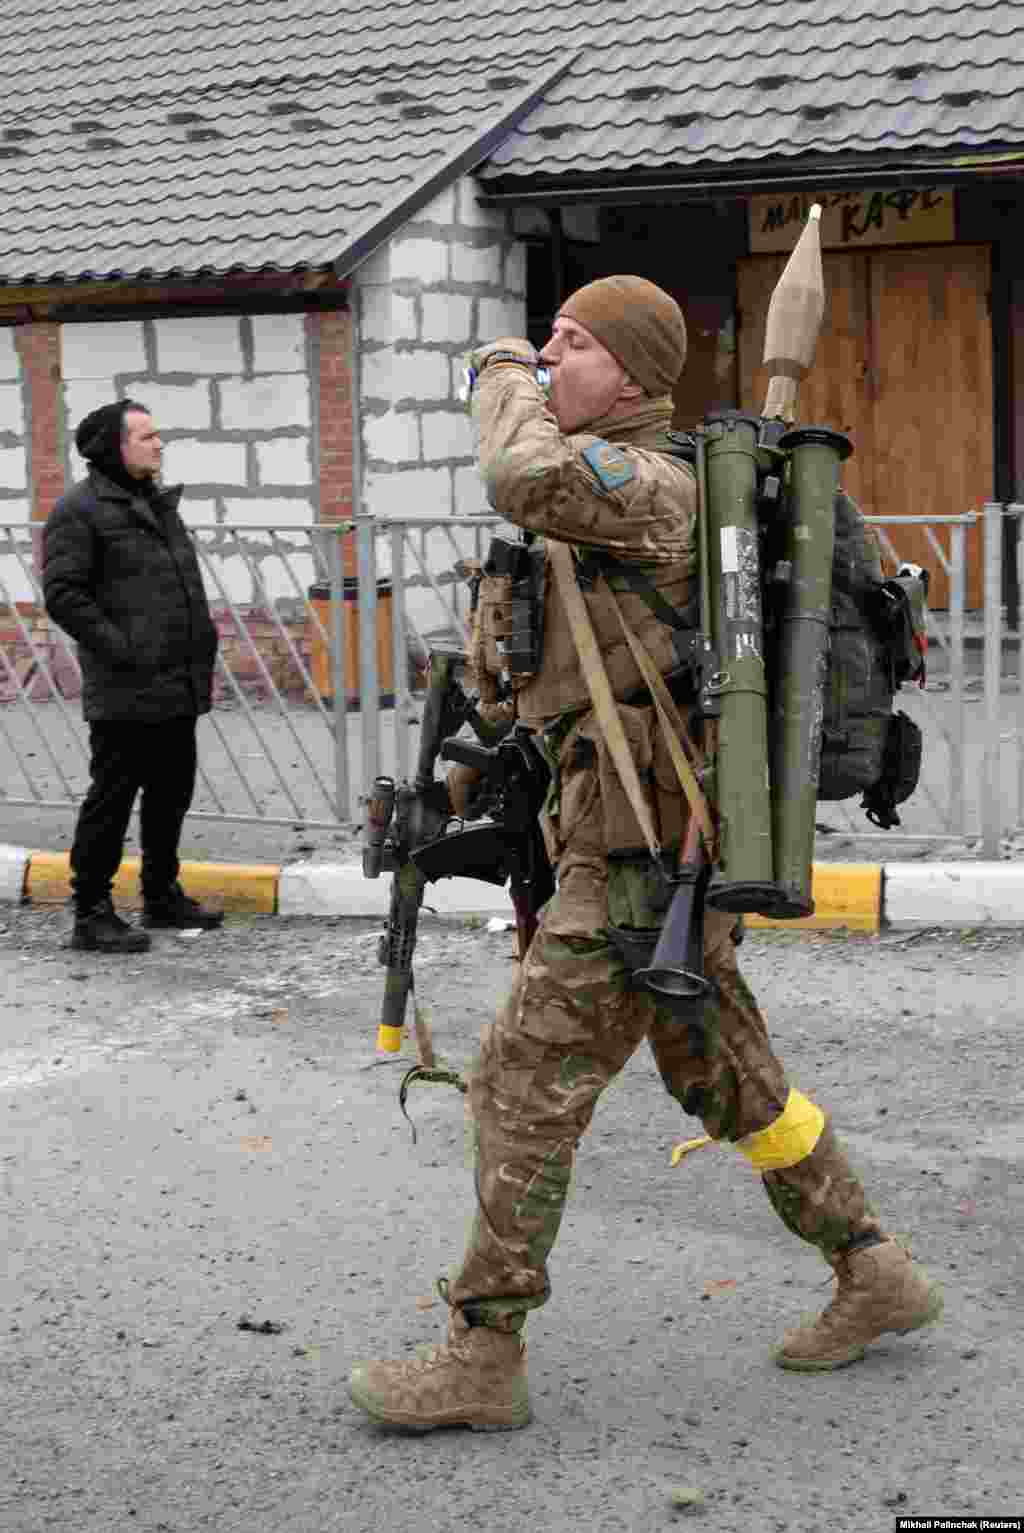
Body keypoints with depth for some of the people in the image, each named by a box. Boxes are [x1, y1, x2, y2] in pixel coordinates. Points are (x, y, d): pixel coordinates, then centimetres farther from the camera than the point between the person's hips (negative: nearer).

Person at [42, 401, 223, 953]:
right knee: (112, 798, -4)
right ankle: (91, 912, 4)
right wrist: (122, 649, -19)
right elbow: (63, 594, -15)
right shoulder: (79, 510, -9)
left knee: (171, 794, 16)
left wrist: (202, 647, 15)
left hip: (177, 688, 9)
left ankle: (162, 895, 30)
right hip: (124, 693, -8)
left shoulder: (159, 503, 19)